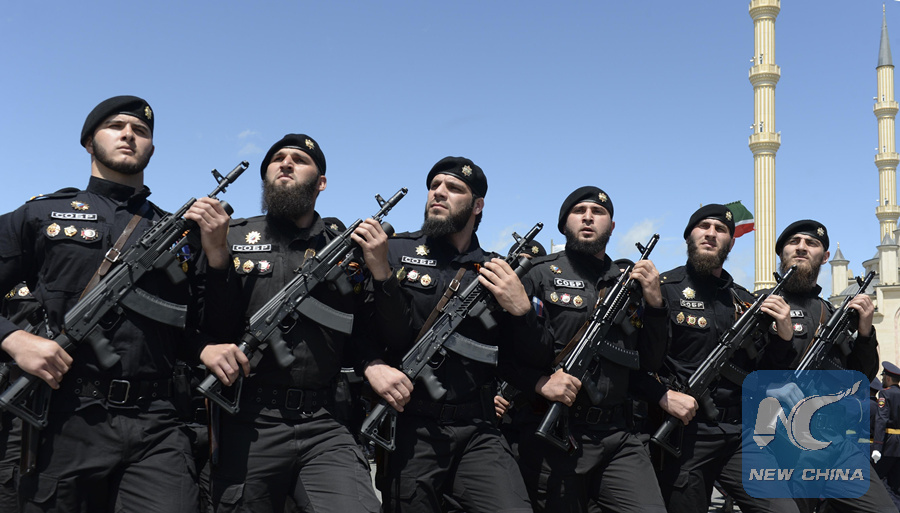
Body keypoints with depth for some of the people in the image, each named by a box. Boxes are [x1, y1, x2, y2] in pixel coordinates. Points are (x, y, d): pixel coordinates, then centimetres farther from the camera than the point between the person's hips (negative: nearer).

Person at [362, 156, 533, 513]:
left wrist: (520, 310, -6)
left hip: (476, 433, 1)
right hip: (407, 428, -1)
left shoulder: (499, 272, 12)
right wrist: (372, 364, -18)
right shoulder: (395, 251, 7)